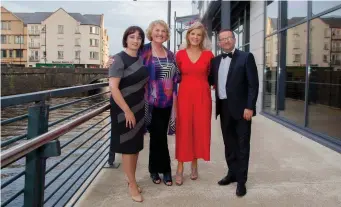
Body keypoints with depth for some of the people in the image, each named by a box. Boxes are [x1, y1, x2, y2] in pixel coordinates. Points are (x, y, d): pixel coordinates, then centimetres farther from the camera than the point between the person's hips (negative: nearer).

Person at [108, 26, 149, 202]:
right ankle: (132, 184, 17)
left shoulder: (142, 59, 7)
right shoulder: (119, 59, -12)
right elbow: (113, 87, -20)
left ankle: (131, 180, 30)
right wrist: (127, 110, -21)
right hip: (123, 109, -7)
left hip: (139, 108, 7)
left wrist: (138, 109, 10)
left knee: (136, 145, 14)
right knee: (127, 147, 3)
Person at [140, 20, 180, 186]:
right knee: (160, 137, 0)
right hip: (151, 102, -5)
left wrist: (174, 100, 8)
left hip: (167, 102, 5)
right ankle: (165, 170, 18)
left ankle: (155, 169, 25)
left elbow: (175, 78, 14)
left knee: (157, 137, 12)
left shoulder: (170, 55, 14)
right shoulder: (144, 51, -3)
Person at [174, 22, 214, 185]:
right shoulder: (180, 54, 3)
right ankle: (180, 168, 9)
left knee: (200, 130, 6)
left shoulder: (208, 54, 3)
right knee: (183, 131, 1)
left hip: (202, 96, 1)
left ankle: (194, 165, 22)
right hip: (184, 95, 0)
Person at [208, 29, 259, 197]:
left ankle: (241, 180, 12)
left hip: (241, 108, -5)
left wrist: (249, 107, -15)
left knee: (242, 145, 3)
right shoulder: (215, 60, 12)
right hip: (223, 108, 5)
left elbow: (253, 84, -9)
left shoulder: (246, 57, -4)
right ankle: (232, 173, 29)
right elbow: (211, 80, 10)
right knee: (229, 144, 15)